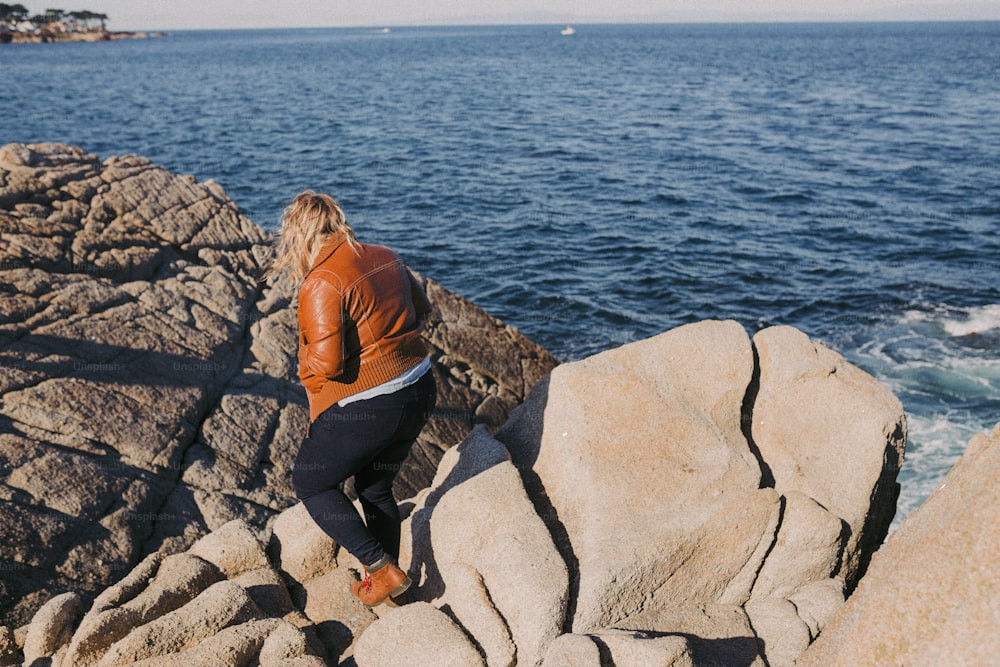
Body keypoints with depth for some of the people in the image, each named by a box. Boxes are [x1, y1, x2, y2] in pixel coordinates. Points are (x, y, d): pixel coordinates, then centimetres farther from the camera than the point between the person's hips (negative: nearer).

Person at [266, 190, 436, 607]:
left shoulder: (322, 284, -20)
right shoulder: (386, 258, 3)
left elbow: (326, 364, -23)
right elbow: (420, 310, 16)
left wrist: (305, 369, -2)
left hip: (365, 410, -8)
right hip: (418, 393, 8)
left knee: (311, 484, 15)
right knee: (376, 487, 26)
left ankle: (384, 572, 10)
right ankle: (386, 584, 37)